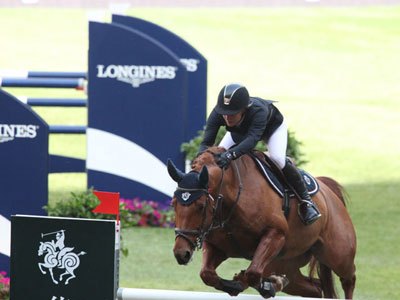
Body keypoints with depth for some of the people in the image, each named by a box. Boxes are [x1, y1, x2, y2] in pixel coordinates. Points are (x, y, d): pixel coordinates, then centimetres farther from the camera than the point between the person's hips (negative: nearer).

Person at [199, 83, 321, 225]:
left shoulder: (258, 111, -49)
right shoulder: (217, 114, -38)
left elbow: (252, 139, -63)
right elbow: (206, 143, -41)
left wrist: (231, 154, -80)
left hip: (273, 126, -4)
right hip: (239, 131, 5)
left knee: (277, 159, -28)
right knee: (218, 155, -13)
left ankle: (305, 200, -12)